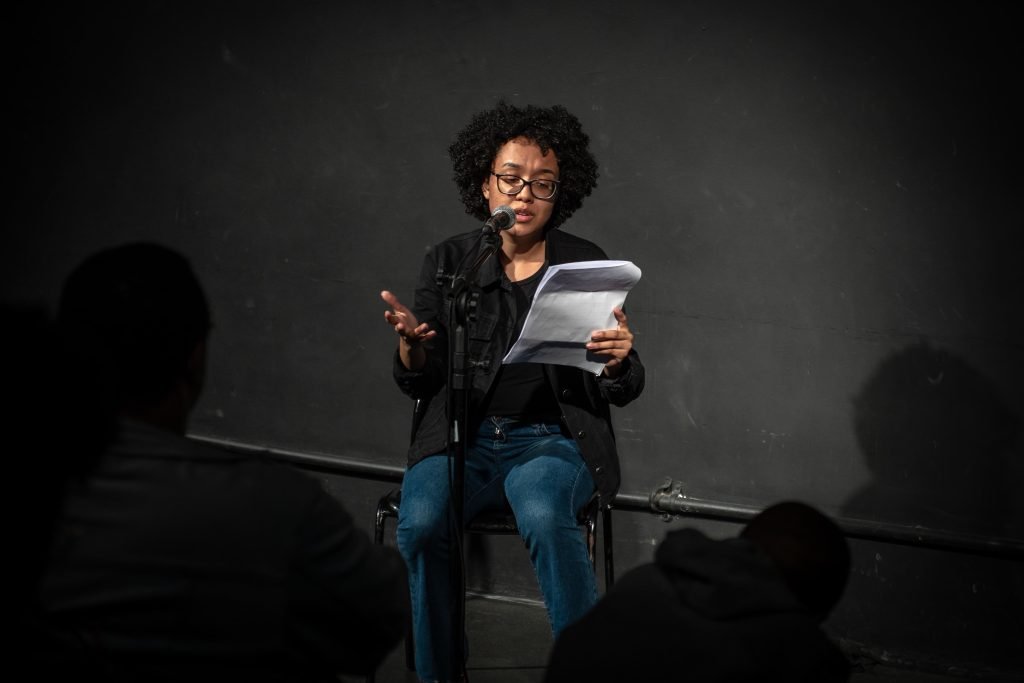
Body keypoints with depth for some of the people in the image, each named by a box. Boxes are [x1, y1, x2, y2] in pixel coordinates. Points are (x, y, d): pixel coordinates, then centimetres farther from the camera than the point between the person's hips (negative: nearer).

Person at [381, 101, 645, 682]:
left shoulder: (587, 265, 3)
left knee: (544, 515, -35)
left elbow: (623, 393, 3)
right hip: (461, 437, 1)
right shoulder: (449, 263, 6)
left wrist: (619, 360, -21)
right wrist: (411, 342, -18)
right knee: (421, 522, -30)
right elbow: (420, 384, 5)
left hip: (553, 439, -1)